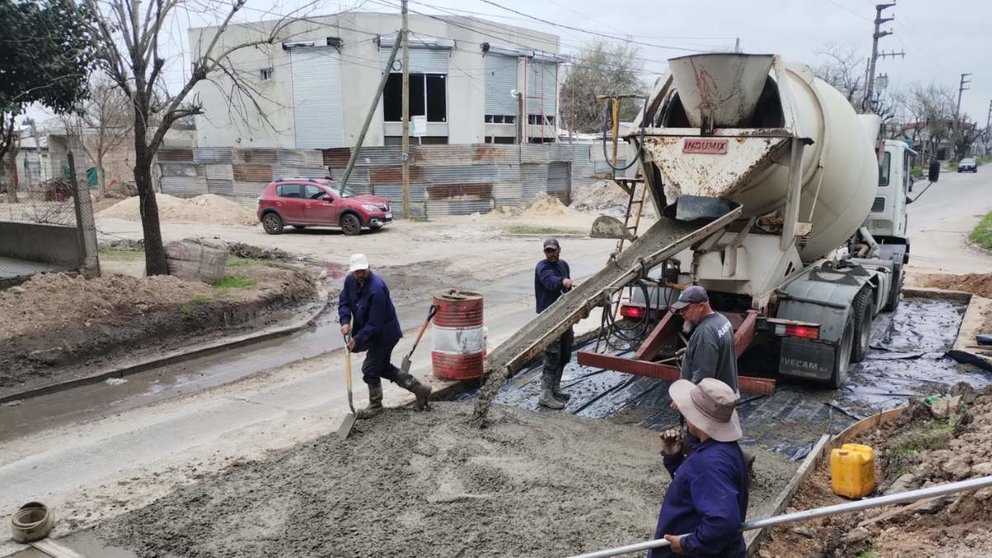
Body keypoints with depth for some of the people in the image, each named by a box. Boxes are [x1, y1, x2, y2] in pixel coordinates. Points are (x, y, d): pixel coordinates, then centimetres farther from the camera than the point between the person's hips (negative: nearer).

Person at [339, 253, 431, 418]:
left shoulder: (376, 289, -31)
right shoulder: (350, 281, -5)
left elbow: (375, 322, -29)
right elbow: (343, 302, 1)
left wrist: (358, 339, -26)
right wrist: (345, 321, -17)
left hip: (385, 334, -9)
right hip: (373, 333, 9)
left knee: (370, 369, -1)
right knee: (382, 366, 19)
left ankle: (375, 405, 22)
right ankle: (419, 388, 27)